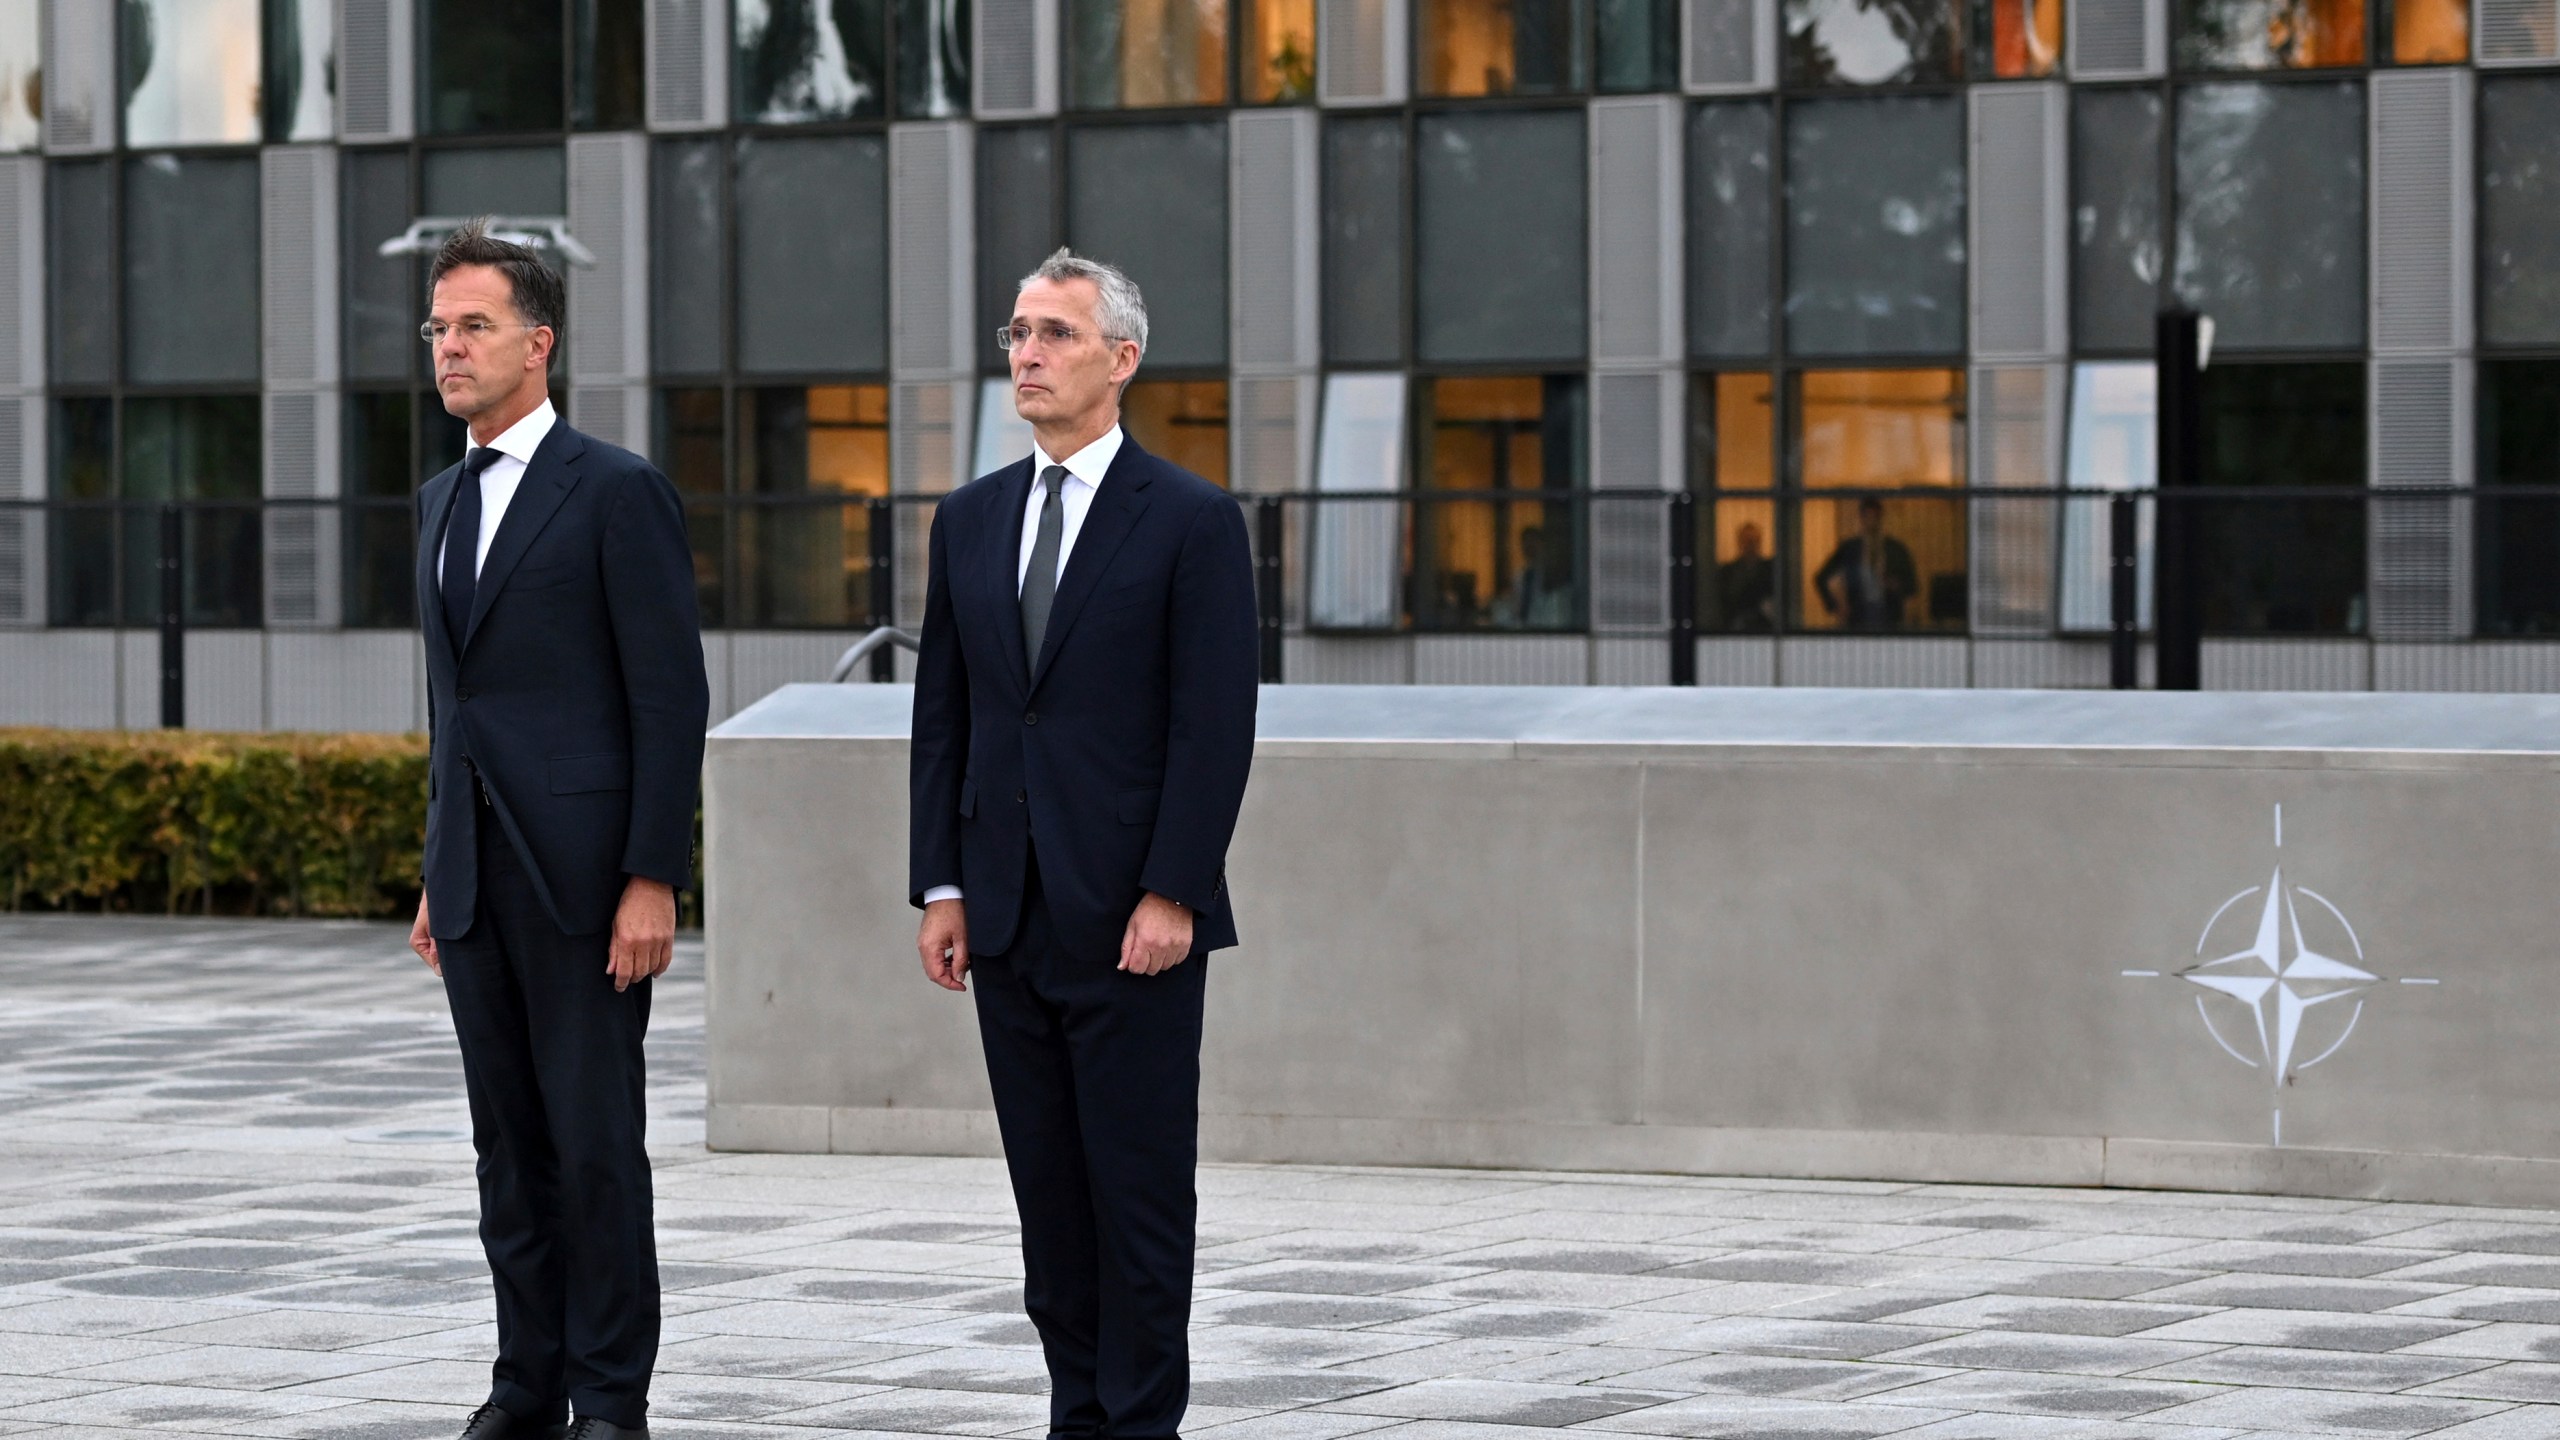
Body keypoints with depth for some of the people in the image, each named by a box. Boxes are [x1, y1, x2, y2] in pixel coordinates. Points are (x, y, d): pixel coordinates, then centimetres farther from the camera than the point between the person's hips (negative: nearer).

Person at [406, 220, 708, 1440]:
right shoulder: (443, 502, 16)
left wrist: (653, 881, -16)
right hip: (477, 880, 7)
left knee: (595, 1144, -5)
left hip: (584, 870, -7)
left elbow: (671, 696, -11)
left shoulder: (618, 493, -7)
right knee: (509, 1145, 9)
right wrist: (437, 876, 18)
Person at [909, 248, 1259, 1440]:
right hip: (1009, 918, 5)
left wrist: (1173, 895, -15)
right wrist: (940, 885, 5)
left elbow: (1215, 725, -9)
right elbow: (942, 716, 13)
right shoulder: (970, 520, 12)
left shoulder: (1191, 521, -4)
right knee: (1048, 1194, 8)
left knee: (1142, 1192, -3)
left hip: (1132, 916, -5)